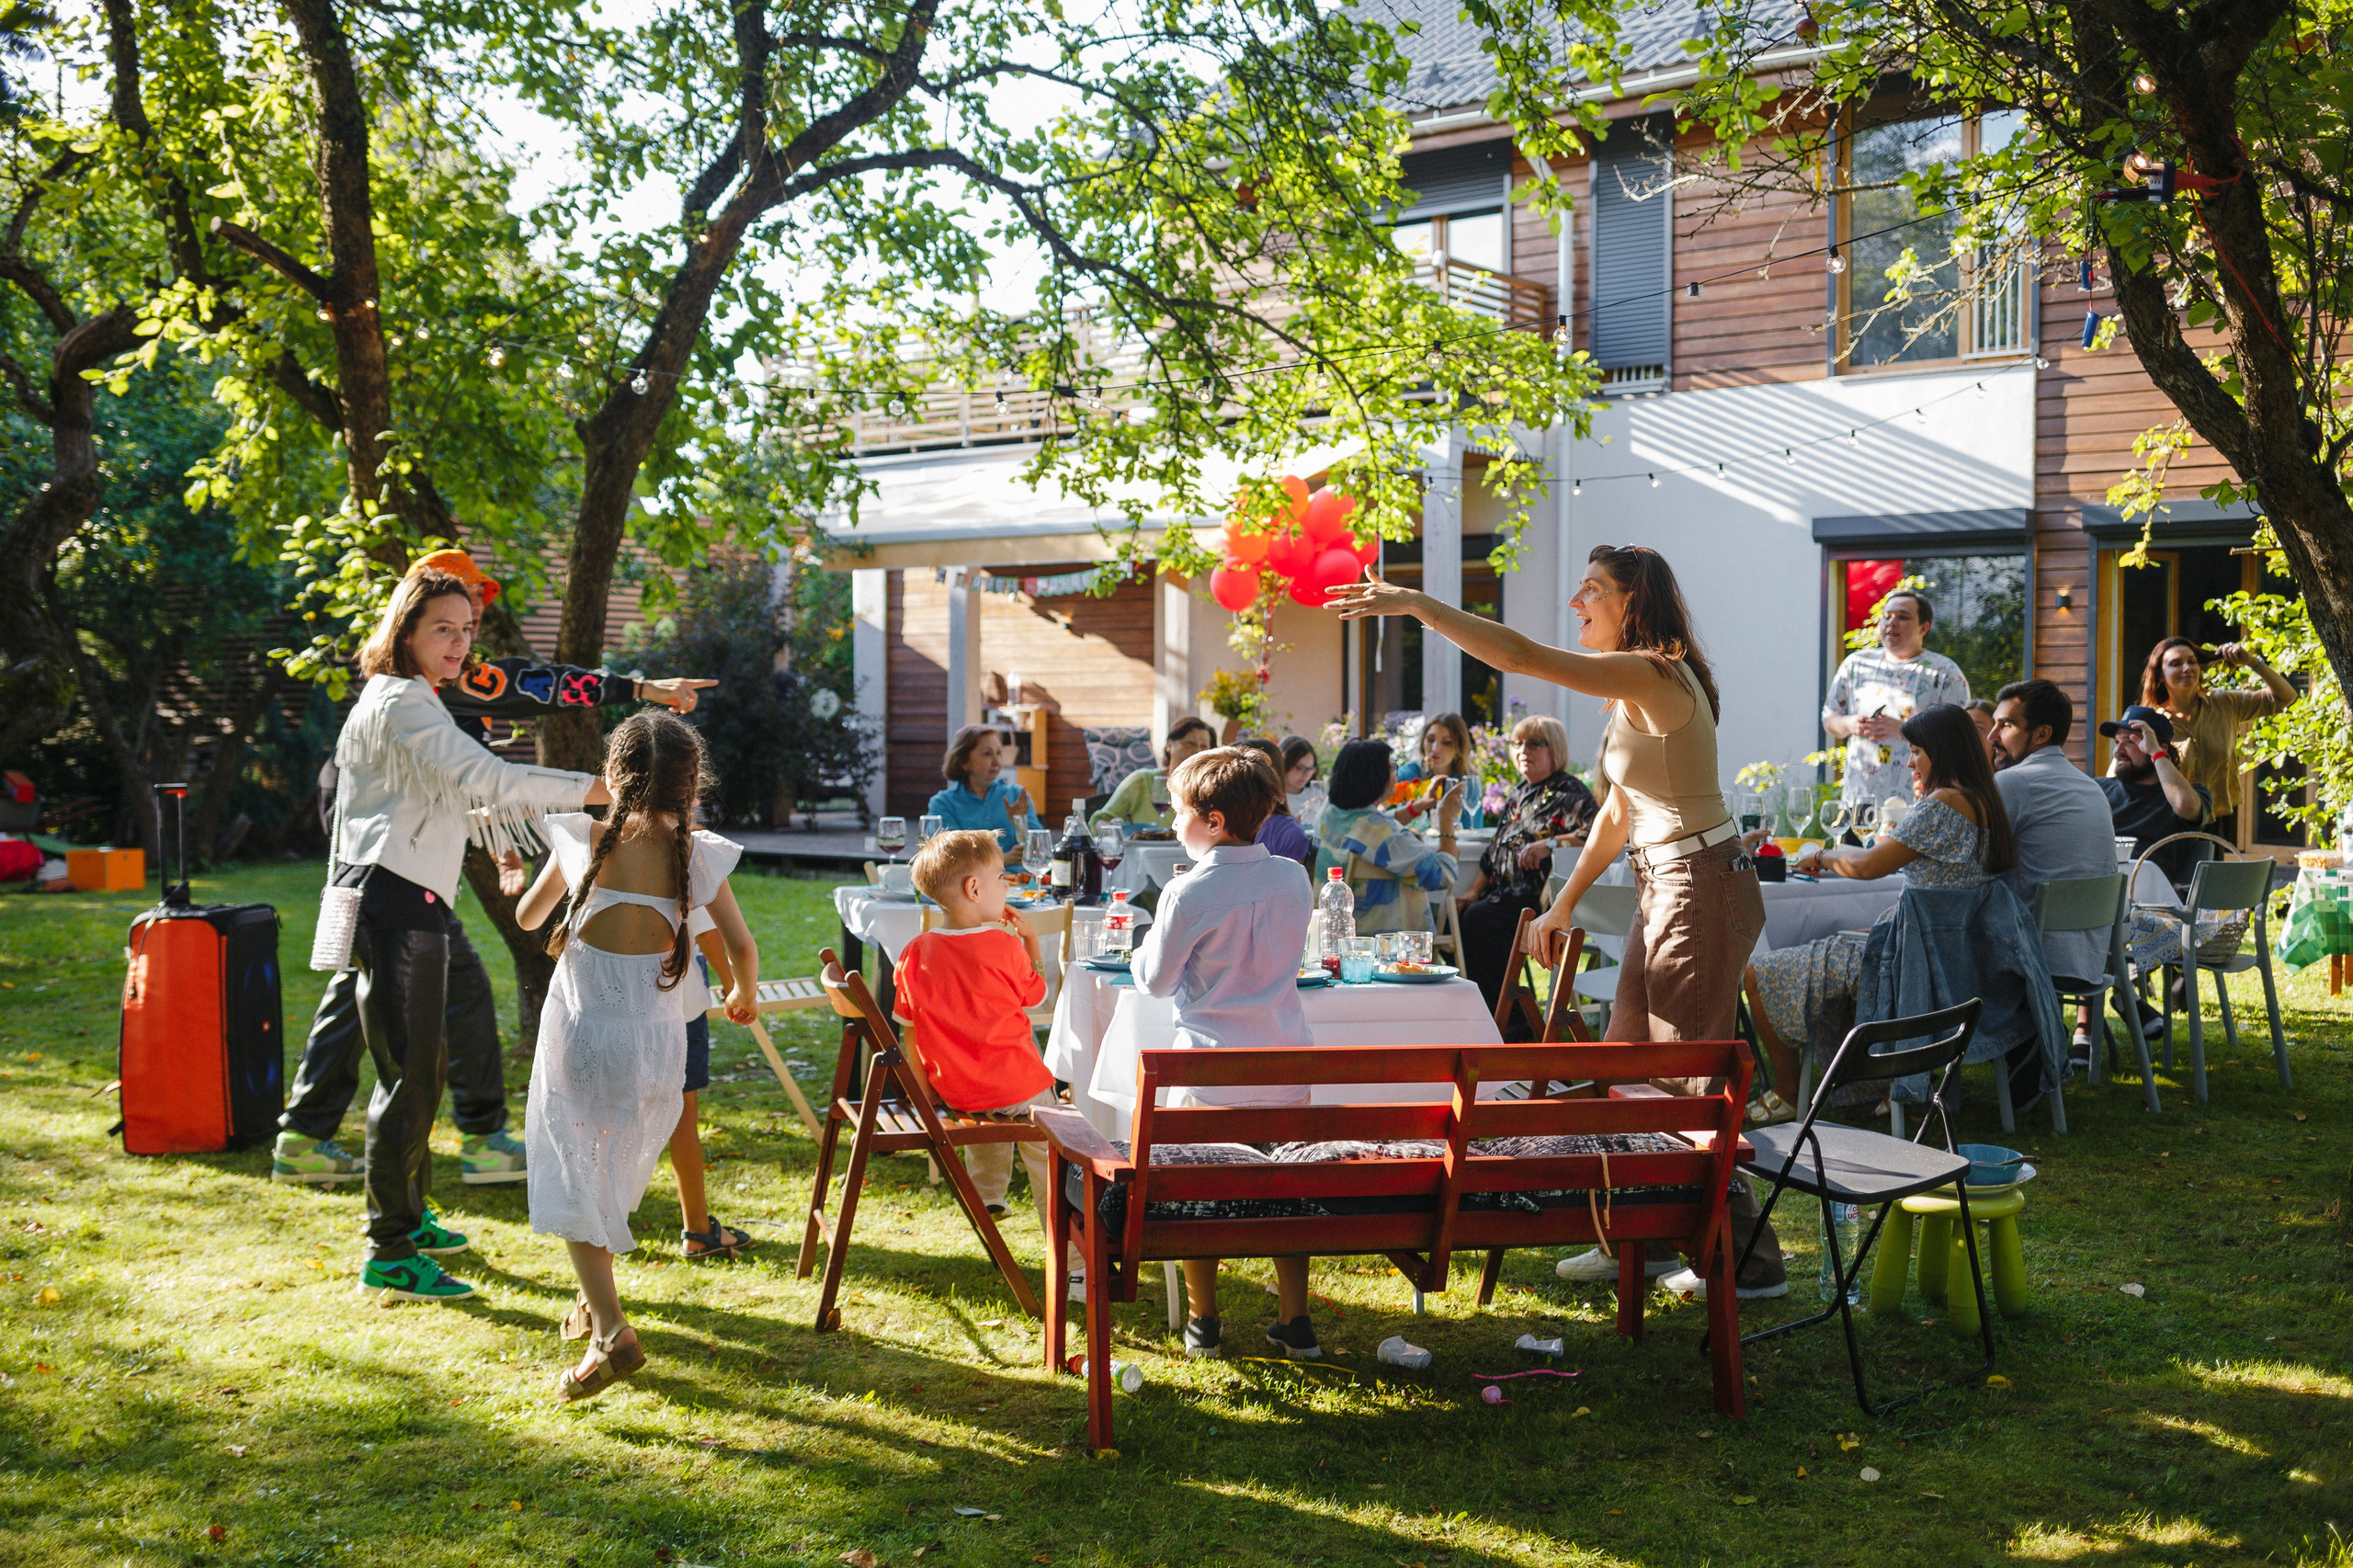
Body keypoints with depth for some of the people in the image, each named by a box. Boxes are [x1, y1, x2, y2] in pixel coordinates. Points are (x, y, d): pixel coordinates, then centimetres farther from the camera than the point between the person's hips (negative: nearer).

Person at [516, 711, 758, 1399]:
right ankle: (597, 1297, 35)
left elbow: (526, 918, 10)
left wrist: (519, 882, 34)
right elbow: (742, 948, -4)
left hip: (581, 1027, -2)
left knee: (574, 1177, 2)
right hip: (655, 1035, 2)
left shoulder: (584, 841, -4)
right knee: (619, 1168, 21)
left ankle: (611, 1330, -11)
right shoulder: (697, 854, -3)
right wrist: (744, 996, 17)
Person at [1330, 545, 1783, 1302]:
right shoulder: (1632, 687, 12)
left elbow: (1518, 655, -28)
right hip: (1662, 885, 10)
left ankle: (1749, 1260, 9)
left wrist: (1414, 602, -24)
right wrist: (1564, 903, 20)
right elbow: (1619, 810, 18)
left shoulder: (1652, 677, -19)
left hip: (1703, 887, -10)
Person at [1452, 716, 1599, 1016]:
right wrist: (1474, 890, 12)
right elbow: (1495, 849, 24)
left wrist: (1549, 844, -26)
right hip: (1505, 894, 8)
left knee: (1479, 918, -29)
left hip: (1542, 899, -8)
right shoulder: (1519, 793, 22)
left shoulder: (1569, 792, -3)